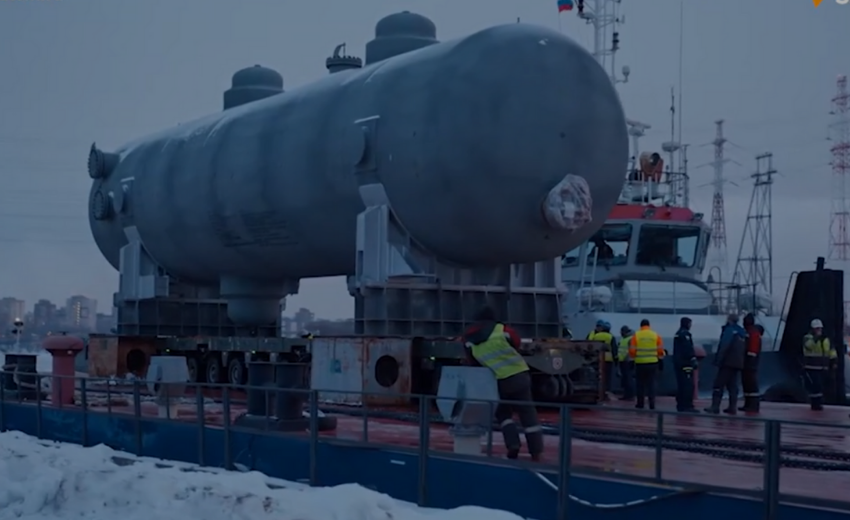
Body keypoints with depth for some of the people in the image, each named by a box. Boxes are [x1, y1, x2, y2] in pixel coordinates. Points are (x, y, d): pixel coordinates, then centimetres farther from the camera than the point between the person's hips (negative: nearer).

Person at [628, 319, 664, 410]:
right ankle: (652, 404, -1)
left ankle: (640, 403, 15)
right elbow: (660, 350, 0)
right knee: (651, 383, 6)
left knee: (640, 384, 11)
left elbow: (632, 351, -5)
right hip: (653, 363, 1)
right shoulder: (656, 336, 0)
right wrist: (658, 356, 21)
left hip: (640, 363, -1)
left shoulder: (636, 336, -4)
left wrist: (633, 357, 16)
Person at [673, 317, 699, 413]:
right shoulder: (685, 334, -11)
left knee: (681, 384, 12)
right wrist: (693, 360, -20)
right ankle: (687, 406, -16)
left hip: (678, 362, 10)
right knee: (688, 385, -12)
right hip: (685, 362, -10)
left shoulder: (678, 334, 20)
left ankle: (681, 405, 14)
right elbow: (688, 349, -20)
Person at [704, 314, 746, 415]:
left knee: (719, 384, -6)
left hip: (728, 361, -8)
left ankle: (715, 406, -11)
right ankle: (733, 407, 7)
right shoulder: (743, 332, 16)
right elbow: (744, 349, 17)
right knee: (732, 385, 12)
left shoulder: (729, 330, -9)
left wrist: (718, 360, -18)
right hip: (738, 363, 8)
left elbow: (724, 346, -18)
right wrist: (741, 359, 19)